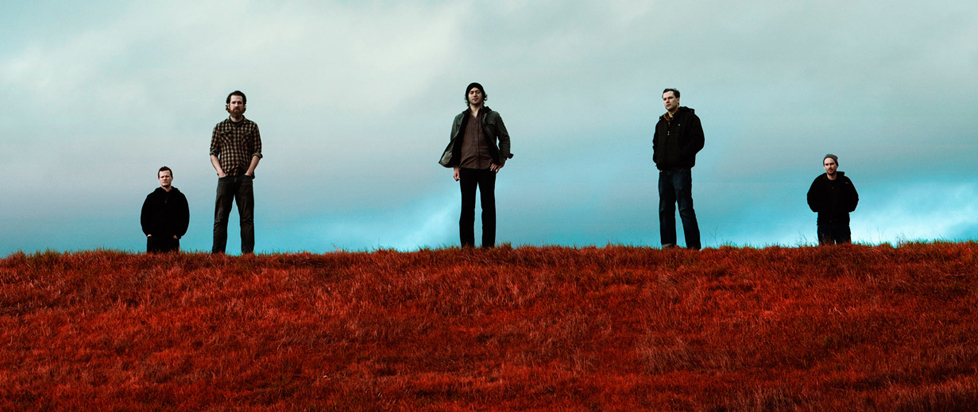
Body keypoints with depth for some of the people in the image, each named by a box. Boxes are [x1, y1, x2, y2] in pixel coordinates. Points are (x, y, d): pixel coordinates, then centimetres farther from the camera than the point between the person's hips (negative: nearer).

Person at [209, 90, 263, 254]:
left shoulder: (251, 127, 11)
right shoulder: (219, 127, 13)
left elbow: (257, 153, 6)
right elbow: (213, 153, 9)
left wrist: (249, 172, -7)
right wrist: (220, 171, -5)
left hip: (244, 178, 0)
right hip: (225, 178, 1)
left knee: (247, 216, -4)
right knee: (220, 216, -5)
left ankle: (248, 252, -6)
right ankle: (217, 252, -8)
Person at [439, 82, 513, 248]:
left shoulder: (493, 116, 9)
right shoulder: (460, 119, 14)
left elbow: (504, 138, 11)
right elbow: (453, 143, 14)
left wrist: (502, 160, -1)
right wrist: (455, 166, 4)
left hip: (487, 166, -1)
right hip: (466, 167, 1)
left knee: (488, 206, -1)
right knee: (467, 207, 0)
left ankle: (488, 245, 1)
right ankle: (467, 245, 2)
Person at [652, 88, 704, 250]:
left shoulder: (689, 118, 0)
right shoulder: (661, 123, 21)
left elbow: (697, 141, -9)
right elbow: (656, 144, 30)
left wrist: (681, 155, -15)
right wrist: (657, 158, 10)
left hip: (681, 170, -7)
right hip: (664, 171, 7)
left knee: (685, 208, -11)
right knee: (665, 209, 6)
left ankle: (693, 246, -12)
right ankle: (668, 244, 10)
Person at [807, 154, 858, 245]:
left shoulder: (845, 181, 6)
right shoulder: (819, 182, 4)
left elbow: (854, 197, 17)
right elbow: (811, 198, 14)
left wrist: (848, 208, 3)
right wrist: (817, 209, 1)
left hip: (842, 222, 1)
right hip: (824, 222, -1)